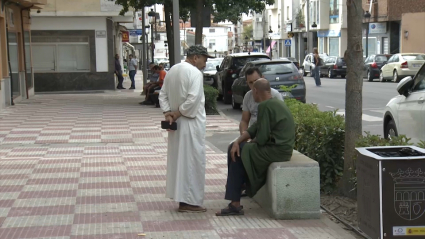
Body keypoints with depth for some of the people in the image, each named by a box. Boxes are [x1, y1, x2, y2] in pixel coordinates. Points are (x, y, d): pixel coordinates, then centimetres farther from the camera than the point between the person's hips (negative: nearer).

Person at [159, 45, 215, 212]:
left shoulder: (172, 71, 11)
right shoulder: (195, 73, -15)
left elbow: (163, 94, 12)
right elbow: (193, 99, -25)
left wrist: (167, 112, 1)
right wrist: (178, 113, -14)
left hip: (177, 123, 8)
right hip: (191, 123, -8)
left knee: (178, 159, 15)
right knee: (192, 161, -2)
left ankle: (180, 194, 22)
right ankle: (189, 201, 2)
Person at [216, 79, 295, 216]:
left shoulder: (265, 106, -17)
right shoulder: (276, 103, 16)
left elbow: (261, 138, -19)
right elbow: (255, 128, 13)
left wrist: (251, 143, 4)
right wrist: (238, 141, 2)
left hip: (276, 151, -10)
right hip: (282, 147, 10)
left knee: (238, 155, 1)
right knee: (235, 148, 13)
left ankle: (235, 204, 3)